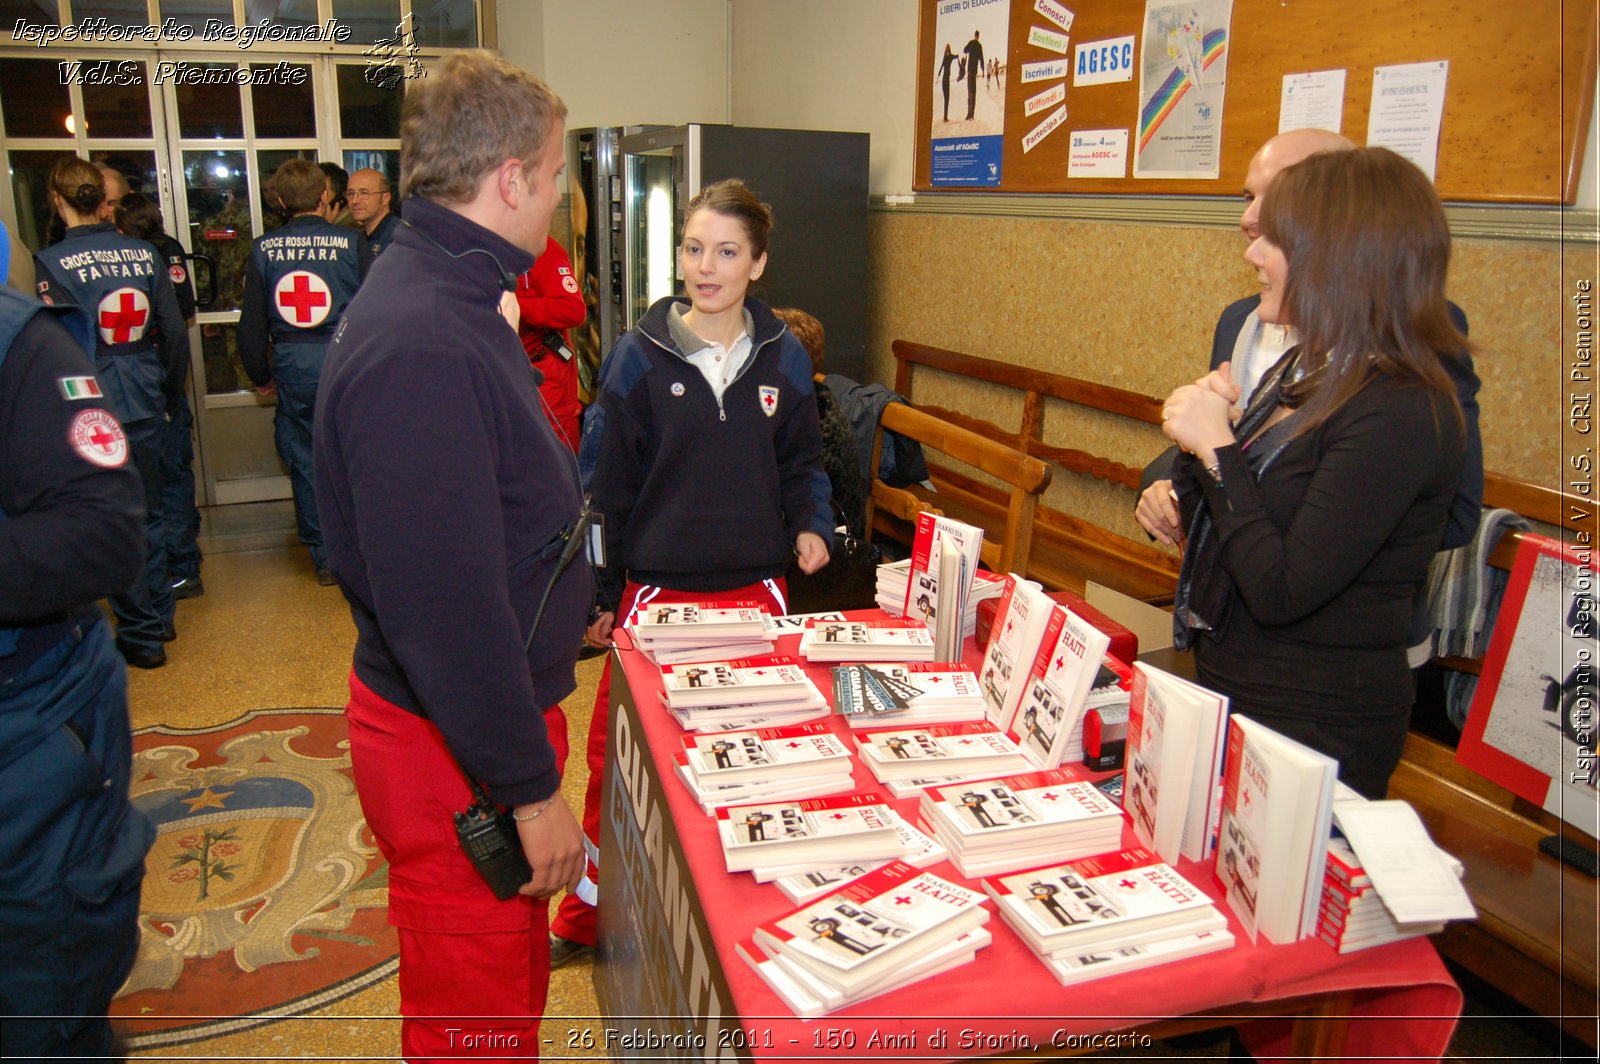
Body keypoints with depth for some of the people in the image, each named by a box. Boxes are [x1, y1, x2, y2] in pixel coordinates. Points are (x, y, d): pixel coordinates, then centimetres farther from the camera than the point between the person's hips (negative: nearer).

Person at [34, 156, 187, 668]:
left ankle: (142, 635, 14)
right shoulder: (144, 253, 1)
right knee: (148, 515, 19)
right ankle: (158, 616, 31)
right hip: (147, 409, 5)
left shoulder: (52, 262, -12)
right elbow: (175, 334, 4)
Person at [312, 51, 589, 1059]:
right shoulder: (421, 348, -28)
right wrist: (530, 788, -21)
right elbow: (443, 601, -28)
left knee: (513, 972, 26)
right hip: (456, 747, -10)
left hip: (493, 706, 10)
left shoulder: (451, 300, 7)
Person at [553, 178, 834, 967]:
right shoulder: (638, 357, -5)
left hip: (755, 589, 2)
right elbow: (603, 482, -2)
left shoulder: (784, 359, 3)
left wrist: (811, 525, -4)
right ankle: (586, 916, 27)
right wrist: (597, 594, -2)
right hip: (657, 589, -2)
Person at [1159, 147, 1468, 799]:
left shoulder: (1401, 413, -22)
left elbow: (1280, 593, -26)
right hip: (1234, 689, 9)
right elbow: (1214, 524, 11)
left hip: (1313, 727, -9)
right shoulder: (1306, 372, 6)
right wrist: (1200, 436, -6)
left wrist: (1217, 446, -20)